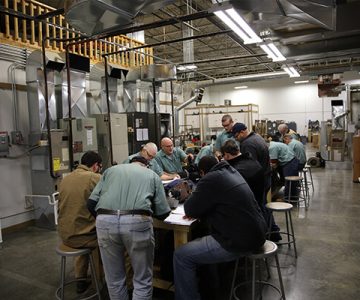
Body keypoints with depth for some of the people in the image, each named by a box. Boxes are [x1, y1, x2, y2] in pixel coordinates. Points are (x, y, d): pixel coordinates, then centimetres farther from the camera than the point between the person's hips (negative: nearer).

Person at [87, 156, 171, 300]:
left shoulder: (111, 170, 26)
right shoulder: (152, 175, 22)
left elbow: (91, 202, 15)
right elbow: (163, 213, 17)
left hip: (105, 222, 2)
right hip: (138, 222, -2)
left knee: (114, 279, 20)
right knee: (142, 280, 16)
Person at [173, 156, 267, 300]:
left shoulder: (211, 179, -15)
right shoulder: (231, 172, 13)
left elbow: (189, 210, -7)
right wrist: (198, 212, 13)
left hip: (241, 240, -10)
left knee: (181, 255, -3)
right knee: (200, 241, 29)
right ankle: (209, 284, 41)